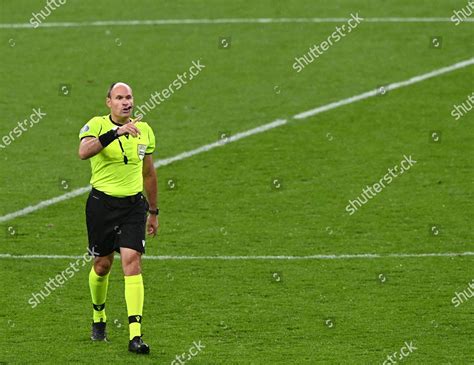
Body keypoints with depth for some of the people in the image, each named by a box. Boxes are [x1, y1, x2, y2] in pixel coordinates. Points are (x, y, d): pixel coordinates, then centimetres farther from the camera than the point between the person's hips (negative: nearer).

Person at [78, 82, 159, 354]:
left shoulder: (144, 130, 6)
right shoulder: (97, 125, -7)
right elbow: (84, 151, -30)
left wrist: (154, 211, 21)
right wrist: (116, 132, -39)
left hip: (134, 204, 2)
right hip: (102, 203, -2)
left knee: (132, 262, -12)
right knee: (102, 265, 8)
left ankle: (135, 335, -16)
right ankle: (99, 317, 38)